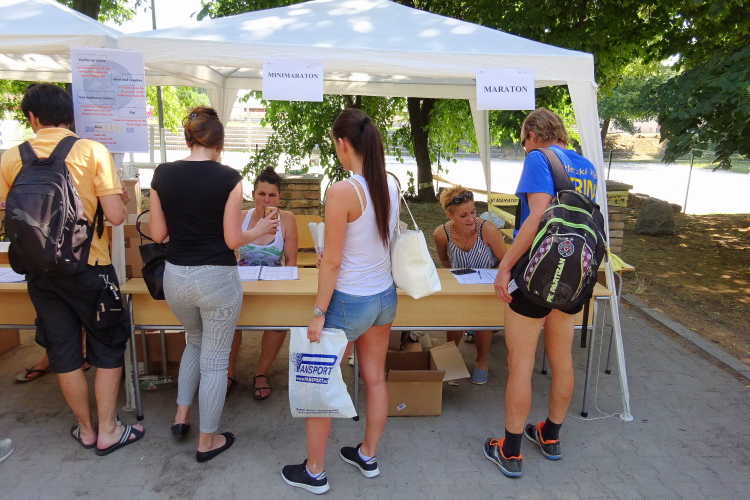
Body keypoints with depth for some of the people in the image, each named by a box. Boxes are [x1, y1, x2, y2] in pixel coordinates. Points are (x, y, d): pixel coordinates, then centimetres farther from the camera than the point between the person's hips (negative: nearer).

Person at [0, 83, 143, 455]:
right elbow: (116, 216, -15)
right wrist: (121, 198, 7)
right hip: (89, 267, -3)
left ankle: (85, 429, 30)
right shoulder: (92, 151, -10)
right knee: (108, 348, 12)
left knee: (64, 352, 15)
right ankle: (107, 431, 19)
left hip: (40, 270, 4)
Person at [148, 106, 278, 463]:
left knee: (195, 341, 31)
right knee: (215, 359, 12)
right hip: (217, 279, -4)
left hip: (176, 277, 4)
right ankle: (207, 441, 26)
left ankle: (181, 416, 35)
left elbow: (157, 234, 3)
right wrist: (259, 231, 8)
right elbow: (232, 239, -10)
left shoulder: (162, 174, -2)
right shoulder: (228, 178, -12)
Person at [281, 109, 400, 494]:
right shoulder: (391, 185, -2)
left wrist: (318, 313, -10)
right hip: (385, 297, 7)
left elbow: (331, 262, -19)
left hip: (349, 302, -7)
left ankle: (314, 473, 27)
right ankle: (367, 456, 38)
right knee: (375, 378, 19)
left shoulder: (341, 192, -22)